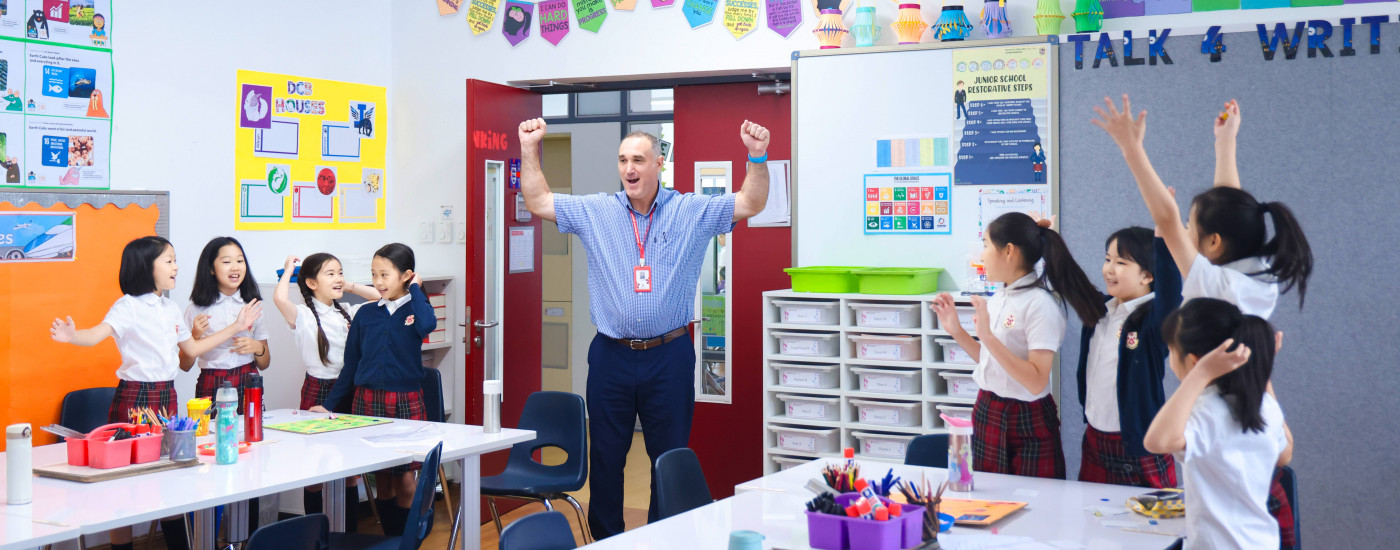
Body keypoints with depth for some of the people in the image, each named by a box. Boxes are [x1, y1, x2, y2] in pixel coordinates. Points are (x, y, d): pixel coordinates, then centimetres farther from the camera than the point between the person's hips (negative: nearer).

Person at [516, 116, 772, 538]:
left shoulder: (693, 212, 2)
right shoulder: (594, 212, 6)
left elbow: (751, 203, -2)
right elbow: (538, 202, 7)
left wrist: (757, 157, -16)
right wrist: (530, 150, -2)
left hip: (669, 357, -1)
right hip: (611, 357, 2)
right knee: (605, 459, 10)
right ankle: (605, 540, 24)